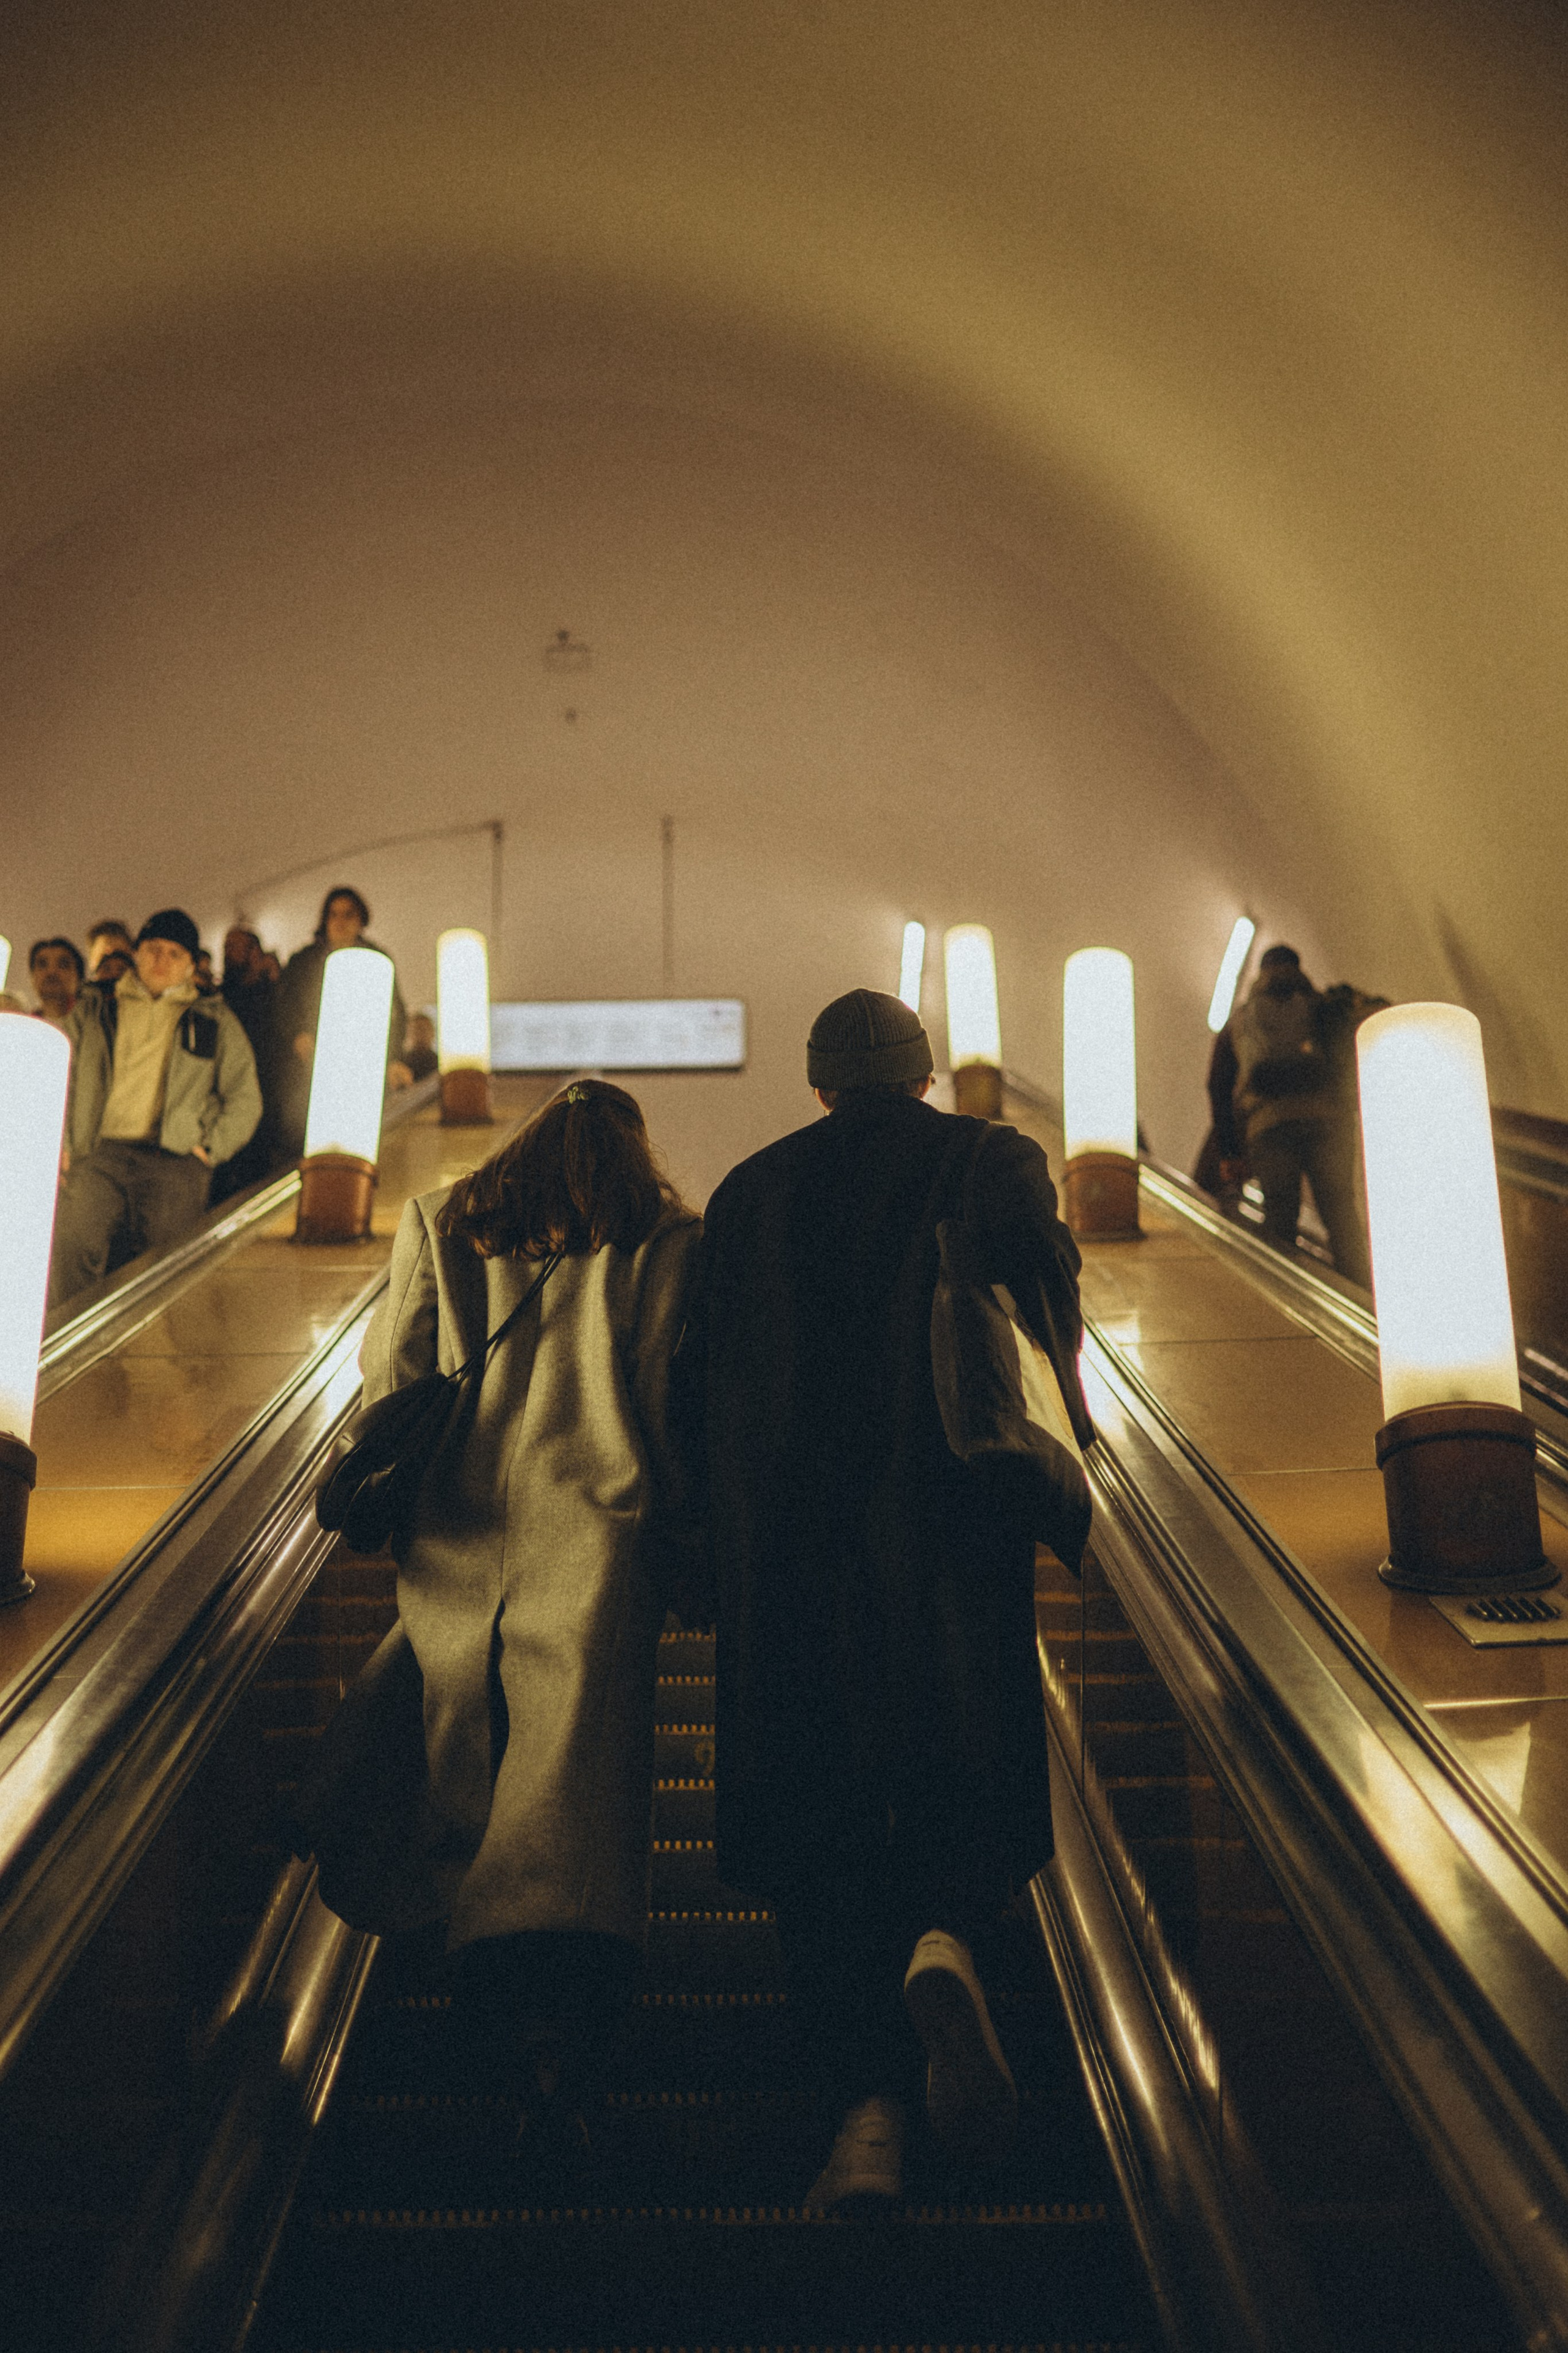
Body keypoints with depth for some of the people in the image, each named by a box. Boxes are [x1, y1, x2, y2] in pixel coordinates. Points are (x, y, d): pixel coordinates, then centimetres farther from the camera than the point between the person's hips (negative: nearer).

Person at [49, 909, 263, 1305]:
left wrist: (209, 1149, 3)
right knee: (72, 1247, -24)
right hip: (100, 1156, 0)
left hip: (174, 1162, 0)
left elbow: (244, 1100, 15)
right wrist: (65, 1146, 5)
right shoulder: (94, 1008, 20)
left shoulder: (214, 1020, 18)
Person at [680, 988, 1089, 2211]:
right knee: (969, 1764, 12)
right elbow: (1046, 1300, -9)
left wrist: (734, 1533, 20)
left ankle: (869, 2110, -2)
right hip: (948, 1533, -1)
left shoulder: (749, 1190, 13)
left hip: (786, 1546, 2)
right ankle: (943, 1936, -19)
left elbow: (699, 1377, 11)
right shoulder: (993, 1162, 7)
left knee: (819, 1810, 6)